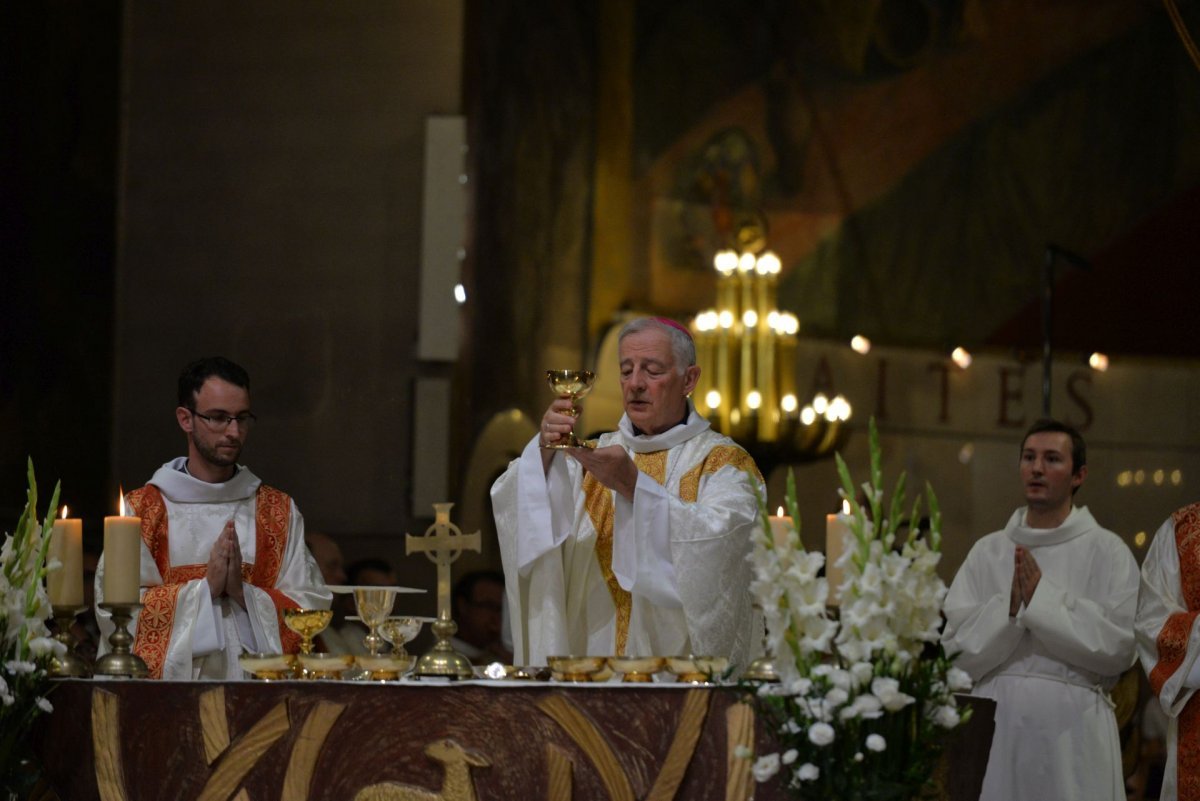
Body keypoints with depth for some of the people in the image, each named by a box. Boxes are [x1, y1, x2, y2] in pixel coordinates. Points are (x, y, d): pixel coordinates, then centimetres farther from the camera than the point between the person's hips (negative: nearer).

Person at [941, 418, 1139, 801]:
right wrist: (1009, 607, -14)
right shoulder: (988, 552, 9)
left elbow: (1119, 645, -11)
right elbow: (957, 648, 2)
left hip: (1072, 726, -2)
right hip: (995, 723, 3)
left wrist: (1042, 598, -13)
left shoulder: (1107, 551, 1)